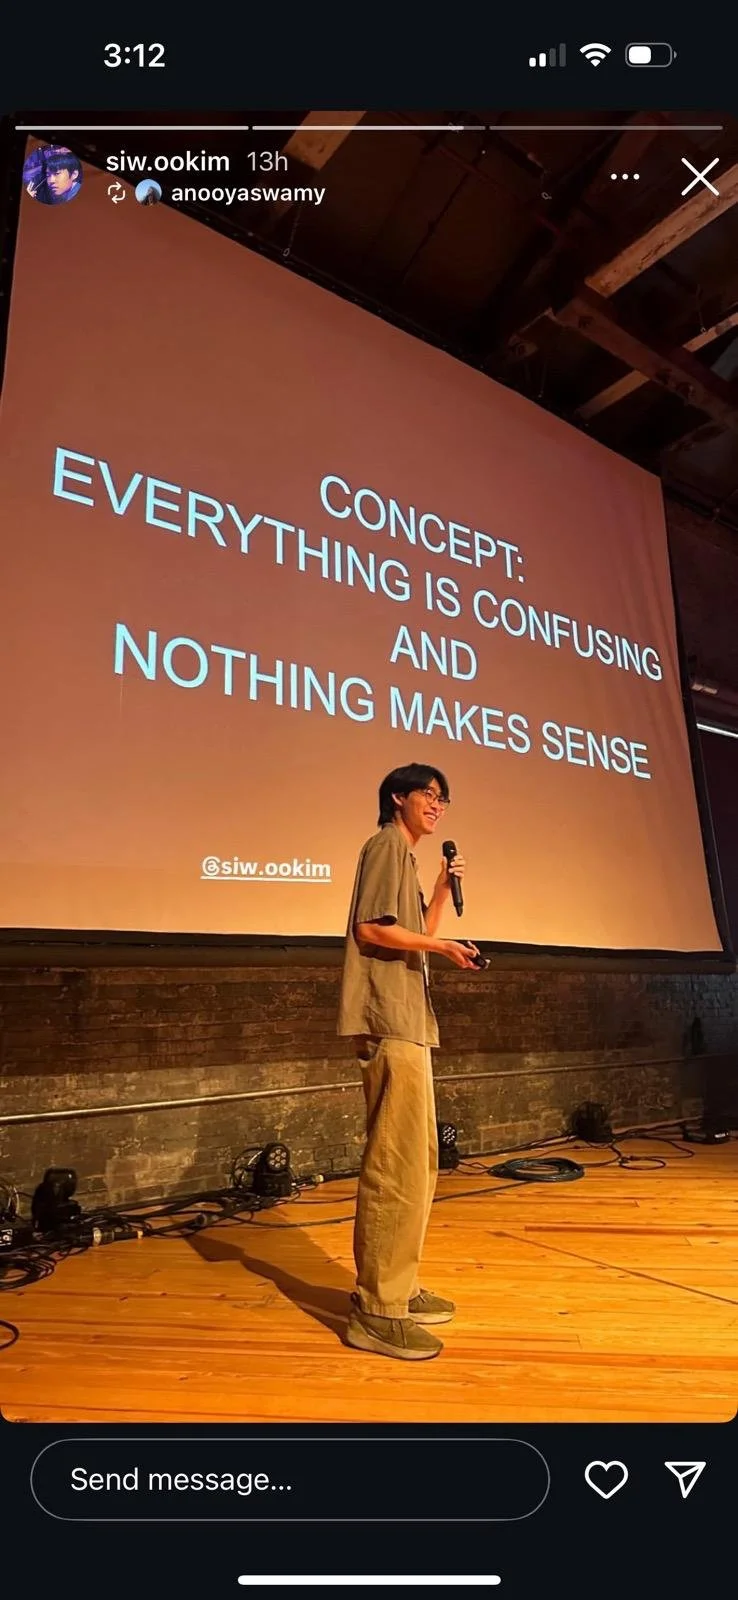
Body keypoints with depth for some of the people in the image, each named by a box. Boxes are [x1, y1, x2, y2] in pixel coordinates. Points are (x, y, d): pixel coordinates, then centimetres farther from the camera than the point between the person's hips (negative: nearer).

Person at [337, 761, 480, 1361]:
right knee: (397, 1164, -9)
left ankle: (400, 1288, 24)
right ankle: (377, 1310, -1)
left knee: (417, 1160, 14)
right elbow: (370, 928, -15)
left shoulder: (406, 856, 24)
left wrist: (445, 887, 15)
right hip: (390, 1024, -11)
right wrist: (440, 945, -10)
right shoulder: (387, 844, -5)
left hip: (409, 1023, 11)